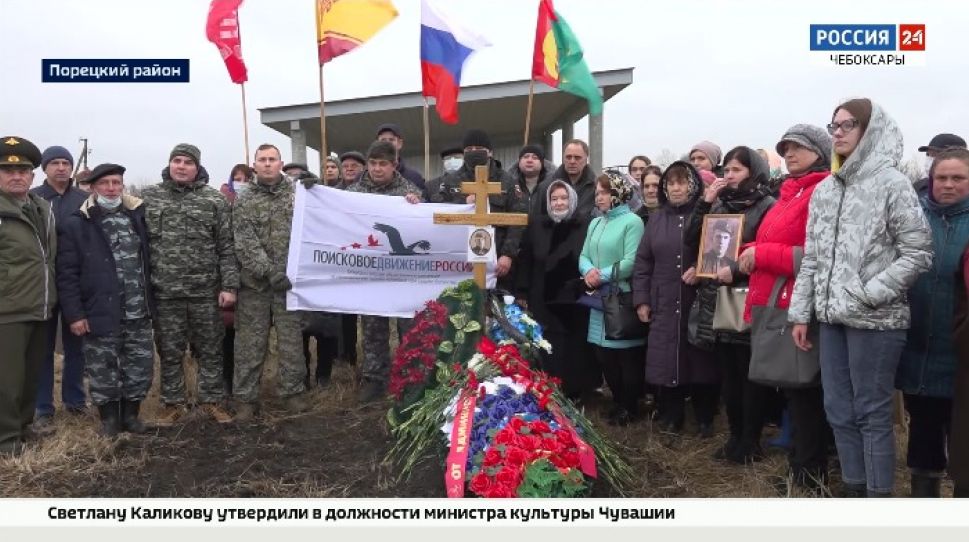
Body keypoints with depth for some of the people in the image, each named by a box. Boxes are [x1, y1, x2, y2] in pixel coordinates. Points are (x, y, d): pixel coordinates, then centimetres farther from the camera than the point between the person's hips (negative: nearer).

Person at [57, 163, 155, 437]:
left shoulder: (138, 216, 8)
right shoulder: (76, 224, -4)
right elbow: (67, 274, -6)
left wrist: (152, 299, 9)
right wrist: (75, 313, -11)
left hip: (139, 313, 3)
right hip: (100, 314, -3)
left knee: (141, 367, 9)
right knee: (103, 371, 7)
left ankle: (130, 413, 27)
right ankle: (109, 417, 24)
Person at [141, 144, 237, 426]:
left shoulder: (215, 200, 1)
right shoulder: (148, 198, 5)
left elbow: (227, 247, -1)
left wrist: (229, 286, -7)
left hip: (206, 291, -1)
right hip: (164, 292, 1)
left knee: (210, 350, 9)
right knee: (169, 352, 11)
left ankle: (212, 400, 23)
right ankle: (173, 403, 25)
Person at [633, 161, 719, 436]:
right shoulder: (657, 218, 11)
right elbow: (642, 262, 10)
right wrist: (641, 299, 5)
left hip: (700, 304, -3)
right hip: (664, 305, 3)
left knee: (701, 360, 4)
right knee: (666, 360, 5)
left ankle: (705, 419, 20)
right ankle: (671, 416, 20)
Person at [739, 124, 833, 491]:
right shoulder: (789, 193, 19)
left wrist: (762, 255, -17)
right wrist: (752, 255, 4)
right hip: (775, 305, 9)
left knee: (804, 396, 0)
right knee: (793, 392, 15)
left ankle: (809, 477, 11)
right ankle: (798, 469, 26)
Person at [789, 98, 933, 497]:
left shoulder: (891, 183, -6)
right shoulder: (824, 190, 12)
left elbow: (918, 253, -10)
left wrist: (870, 294, -15)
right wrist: (800, 313, 9)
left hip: (875, 319, -6)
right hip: (832, 317, 6)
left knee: (872, 412, 1)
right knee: (839, 410, 12)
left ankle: (879, 493, 14)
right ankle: (853, 487, 27)